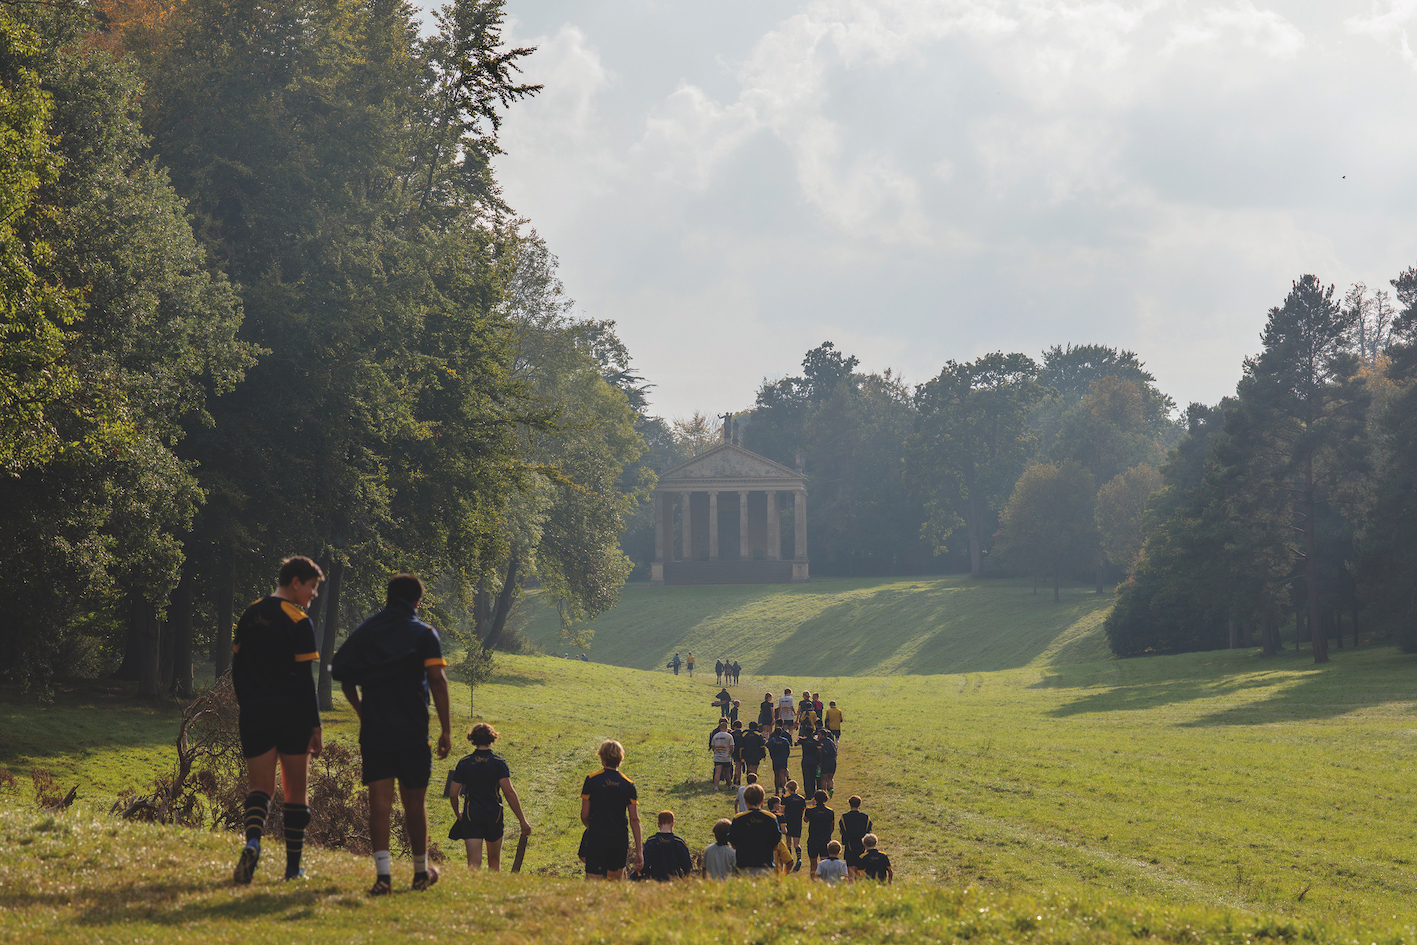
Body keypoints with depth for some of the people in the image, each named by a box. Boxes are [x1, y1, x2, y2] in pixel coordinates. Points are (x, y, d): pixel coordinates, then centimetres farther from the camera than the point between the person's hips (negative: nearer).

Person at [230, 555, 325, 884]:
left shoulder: (250, 615, 10)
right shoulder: (299, 622, -9)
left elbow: (237, 668, 13)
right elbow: (304, 679, -11)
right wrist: (316, 726, -7)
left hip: (254, 713, 4)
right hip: (291, 715, -4)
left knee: (260, 787, 2)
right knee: (296, 792, 8)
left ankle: (252, 841, -28)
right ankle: (293, 868, 10)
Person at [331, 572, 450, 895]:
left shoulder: (365, 631, 9)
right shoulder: (424, 634, -1)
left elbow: (345, 677, 7)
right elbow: (437, 680, -9)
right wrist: (446, 729, -8)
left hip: (373, 732, 2)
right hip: (413, 734, -2)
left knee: (379, 802, -2)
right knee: (415, 803, 10)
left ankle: (383, 874, -14)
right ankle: (421, 871, 24)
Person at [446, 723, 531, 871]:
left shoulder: (464, 763, -1)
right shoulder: (499, 762, -7)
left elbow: (453, 794, 0)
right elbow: (509, 792, -15)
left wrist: (458, 815, 20)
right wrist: (523, 820, -13)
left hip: (471, 816, 0)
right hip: (494, 816, 0)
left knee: (474, 863, -7)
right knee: (494, 860, 21)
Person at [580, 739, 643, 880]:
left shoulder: (591, 780, -5)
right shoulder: (628, 784, 1)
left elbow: (584, 815, -1)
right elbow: (634, 819, -1)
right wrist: (639, 850, 2)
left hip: (596, 838, -3)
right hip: (620, 840, 3)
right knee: (615, 882, 20)